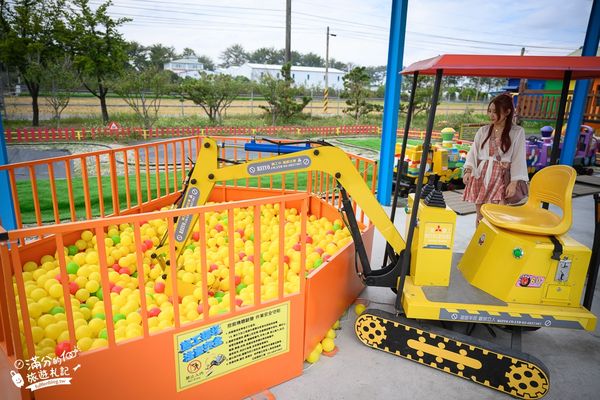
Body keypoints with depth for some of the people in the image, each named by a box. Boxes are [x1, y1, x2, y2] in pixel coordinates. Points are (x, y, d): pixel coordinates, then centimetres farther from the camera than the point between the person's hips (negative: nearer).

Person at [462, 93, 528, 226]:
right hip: (481, 176, 3)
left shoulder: (517, 132, 0)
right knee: (480, 215, 9)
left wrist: (513, 183, -10)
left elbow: (519, 159, -3)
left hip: (501, 178, -3)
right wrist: (468, 170, -11)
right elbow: (473, 153, 5)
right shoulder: (483, 130, 8)